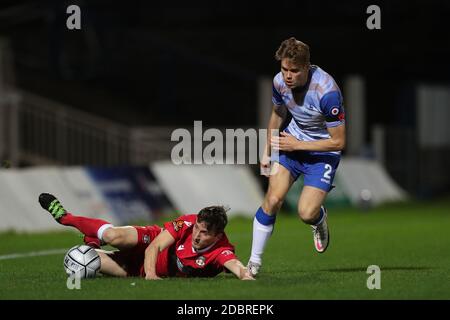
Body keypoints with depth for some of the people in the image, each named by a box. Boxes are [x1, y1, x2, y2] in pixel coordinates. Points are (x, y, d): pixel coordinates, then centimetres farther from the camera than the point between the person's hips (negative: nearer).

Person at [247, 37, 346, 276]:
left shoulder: (327, 92, -31)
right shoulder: (280, 81, -12)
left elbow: (338, 141, -23)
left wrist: (297, 145, -19)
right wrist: (267, 151, 16)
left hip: (322, 152, -4)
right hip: (292, 142, 5)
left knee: (306, 213, -17)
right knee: (273, 200, -12)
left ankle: (320, 219, 22)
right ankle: (254, 261, -1)